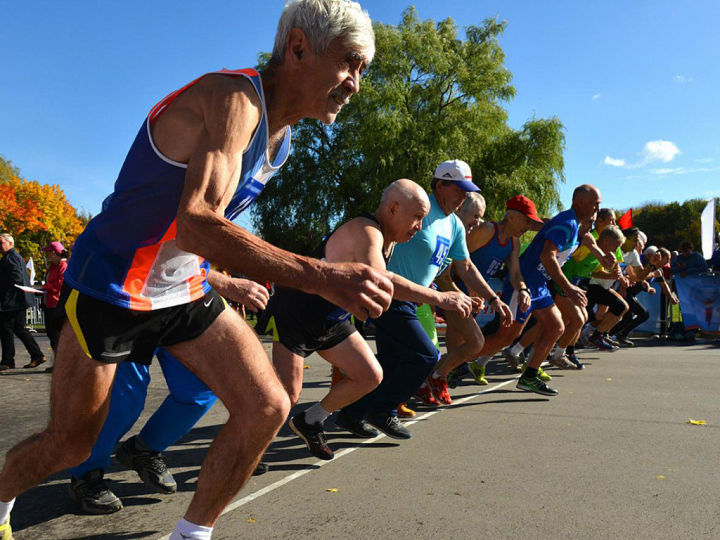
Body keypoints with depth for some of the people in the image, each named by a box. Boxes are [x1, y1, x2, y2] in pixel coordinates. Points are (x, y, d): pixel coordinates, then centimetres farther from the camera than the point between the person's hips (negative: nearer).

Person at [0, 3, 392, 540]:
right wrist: (322, 276, -45)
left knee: (267, 407, -6)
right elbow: (195, 224, -40)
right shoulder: (230, 98, -25)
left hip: (187, 291, 7)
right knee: (68, 444, 9)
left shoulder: (282, 140, 4)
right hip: (108, 288, -7)